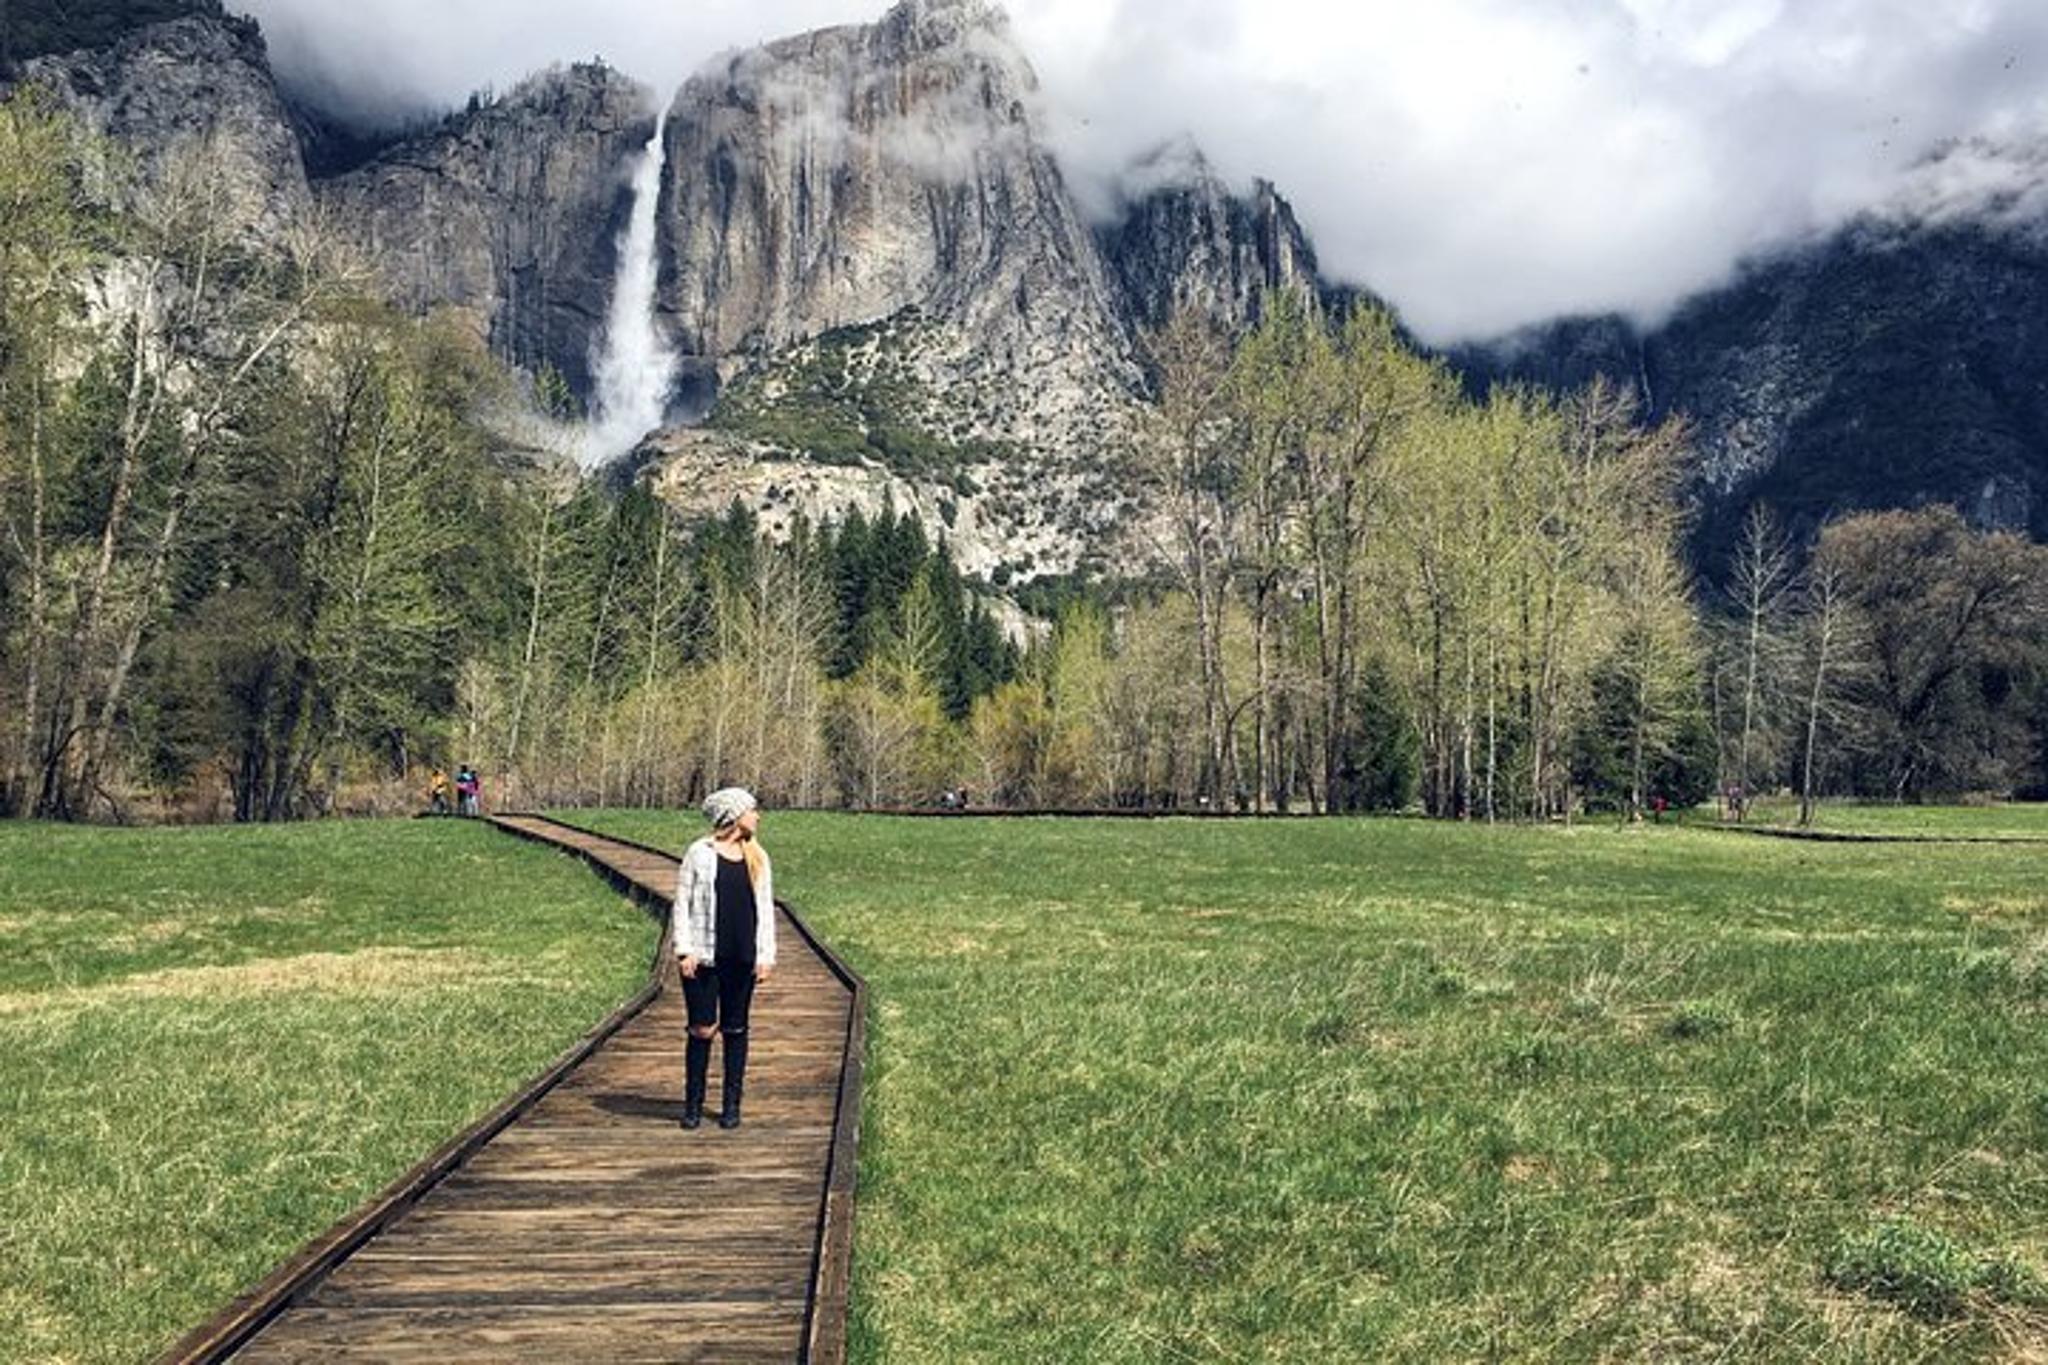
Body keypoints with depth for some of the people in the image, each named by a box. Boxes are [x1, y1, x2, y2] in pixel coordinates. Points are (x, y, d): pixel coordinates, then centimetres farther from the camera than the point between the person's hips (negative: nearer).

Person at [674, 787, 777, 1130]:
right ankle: (693, 1104, 13)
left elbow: (766, 908, 11)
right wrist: (684, 950, -8)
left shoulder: (757, 857, 9)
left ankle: (731, 1105, 18)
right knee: (702, 1030, -1)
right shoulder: (699, 854, -2)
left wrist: (766, 955, 4)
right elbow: (682, 904, -1)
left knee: (735, 1030, 9)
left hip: (743, 958, 3)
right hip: (704, 957, -3)